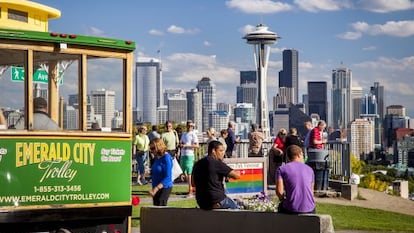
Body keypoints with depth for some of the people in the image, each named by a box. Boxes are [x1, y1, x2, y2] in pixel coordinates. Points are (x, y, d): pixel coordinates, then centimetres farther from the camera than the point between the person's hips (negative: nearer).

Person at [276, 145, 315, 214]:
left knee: (281, 205, 33)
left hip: (291, 210, -2)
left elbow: (279, 191, -9)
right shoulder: (309, 169, 10)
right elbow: (311, 192, 14)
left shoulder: (281, 169, 1)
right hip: (309, 210, 2)